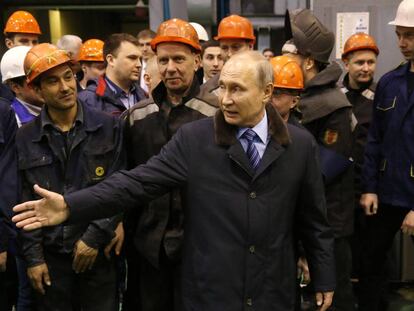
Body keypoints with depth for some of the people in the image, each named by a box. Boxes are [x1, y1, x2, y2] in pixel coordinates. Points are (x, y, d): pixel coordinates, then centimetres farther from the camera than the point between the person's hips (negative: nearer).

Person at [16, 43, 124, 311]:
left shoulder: (108, 127, -2)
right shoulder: (26, 138, 2)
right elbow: (25, 202, 3)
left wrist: (95, 237, -9)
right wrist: (33, 256, -1)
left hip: (99, 253, -1)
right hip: (50, 255, 1)